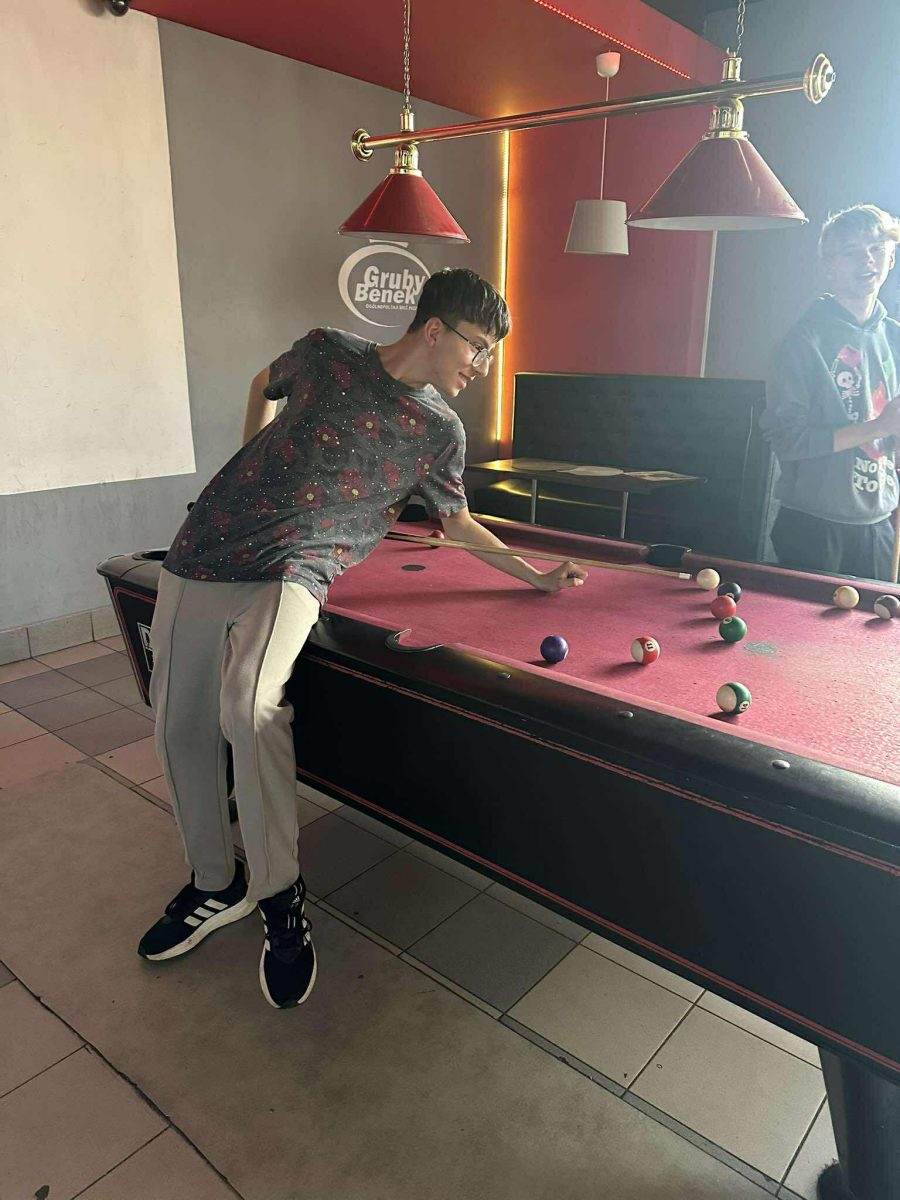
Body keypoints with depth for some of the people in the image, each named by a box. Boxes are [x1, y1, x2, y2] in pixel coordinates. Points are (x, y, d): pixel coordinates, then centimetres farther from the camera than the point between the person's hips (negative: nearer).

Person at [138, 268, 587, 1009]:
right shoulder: (326, 352, 2)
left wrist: (536, 576, 18)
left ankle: (280, 898, -11)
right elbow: (265, 385, 23)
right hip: (205, 550, 3)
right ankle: (216, 885, 24)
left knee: (248, 701, -31)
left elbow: (458, 522, 18)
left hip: (294, 572, -2)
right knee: (181, 725, 3)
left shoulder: (440, 432, 3)